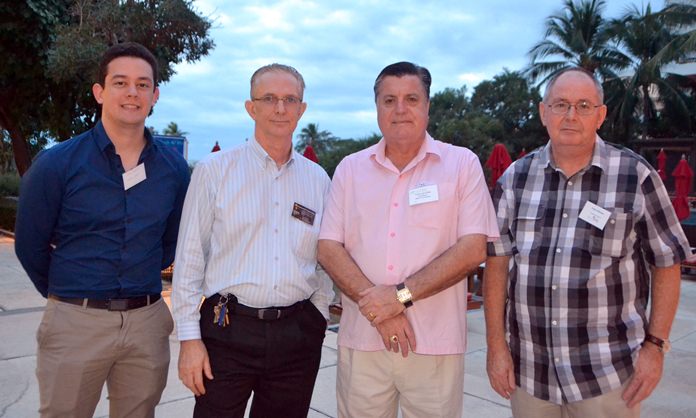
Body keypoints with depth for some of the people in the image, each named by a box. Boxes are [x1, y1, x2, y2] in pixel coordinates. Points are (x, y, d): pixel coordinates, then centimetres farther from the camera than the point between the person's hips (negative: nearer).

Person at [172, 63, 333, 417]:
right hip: (228, 329, -3)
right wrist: (190, 338, -5)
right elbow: (189, 259, -2)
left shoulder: (318, 179, 8)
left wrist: (317, 316, 8)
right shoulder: (214, 170, -1)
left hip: (297, 335, 3)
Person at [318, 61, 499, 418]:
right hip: (361, 340, 2)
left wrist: (401, 295, -15)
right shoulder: (350, 168, 7)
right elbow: (328, 248, 1)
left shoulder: (463, 164, 0)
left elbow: (473, 249, -8)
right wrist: (375, 305, -13)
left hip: (435, 344, -2)